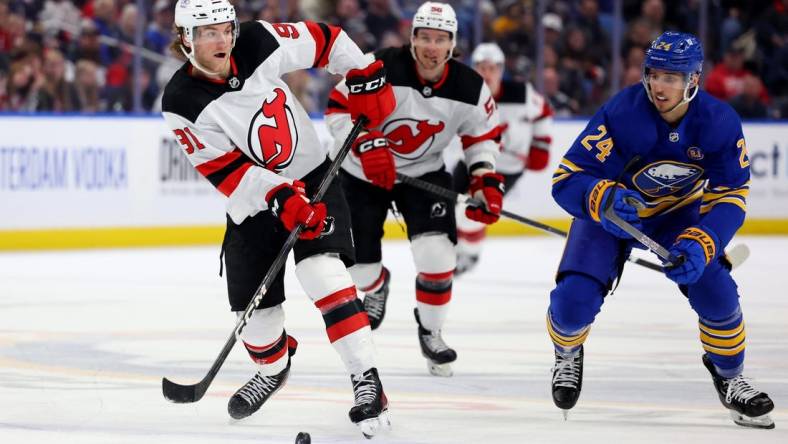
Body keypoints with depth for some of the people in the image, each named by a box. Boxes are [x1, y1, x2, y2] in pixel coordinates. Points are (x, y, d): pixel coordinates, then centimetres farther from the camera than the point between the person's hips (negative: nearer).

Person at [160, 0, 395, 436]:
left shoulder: (259, 42, -15)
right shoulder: (182, 104, -19)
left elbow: (325, 40, 1)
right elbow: (226, 170, -21)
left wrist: (366, 79, -4)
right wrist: (281, 199, -32)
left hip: (311, 175, -1)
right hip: (253, 202, 1)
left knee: (320, 269, -23)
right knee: (254, 306, 2)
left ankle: (366, 380, -23)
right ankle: (273, 367, 38)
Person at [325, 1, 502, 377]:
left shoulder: (469, 89, -15)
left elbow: (482, 135, 1)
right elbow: (338, 107, -23)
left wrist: (486, 181, -11)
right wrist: (366, 146, -36)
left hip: (424, 173, 1)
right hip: (363, 173, -1)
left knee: (436, 254, -18)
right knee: (358, 262, 4)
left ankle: (430, 332, 6)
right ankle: (377, 286, 45)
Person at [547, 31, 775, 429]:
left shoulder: (720, 123, -24)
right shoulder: (621, 114, -32)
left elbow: (730, 197, -17)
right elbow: (567, 179, -32)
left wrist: (700, 244, -35)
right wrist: (604, 200, -54)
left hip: (679, 212, 2)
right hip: (610, 208, -2)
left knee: (715, 290, -18)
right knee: (573, 301, -17)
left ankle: (728, 374, 12)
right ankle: (567, 354, 21)